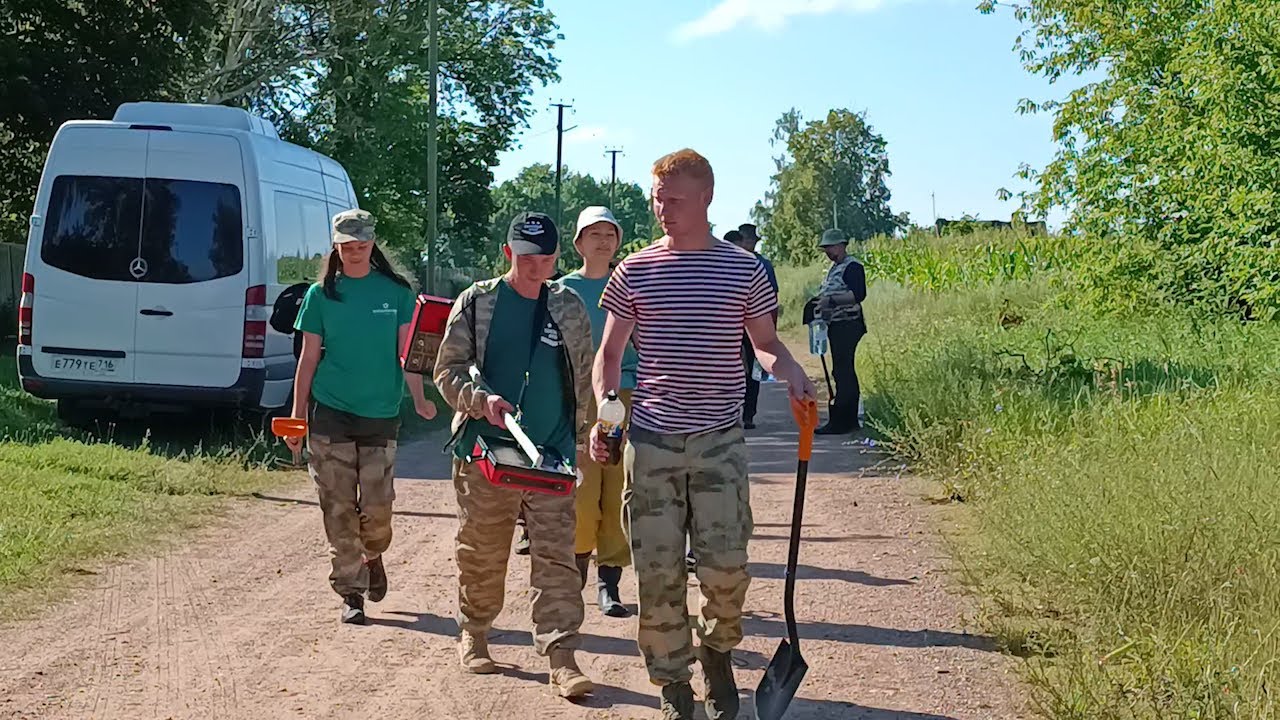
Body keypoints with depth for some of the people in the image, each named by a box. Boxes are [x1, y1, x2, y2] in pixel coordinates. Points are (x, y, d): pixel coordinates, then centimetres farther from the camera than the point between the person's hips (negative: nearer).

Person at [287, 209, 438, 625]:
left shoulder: (395, 292, 4)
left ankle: (373, 557, 31)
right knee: (339, 508, -1)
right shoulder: (321, 295, 5)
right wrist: (297, 415, 5)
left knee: (377, 505, -2)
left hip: (381, 414, 0)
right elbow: (308, 359, 7)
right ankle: (350, 594, 10)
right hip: (330, 413, 0)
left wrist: (419, 399, -13)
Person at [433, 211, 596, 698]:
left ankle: (561, 657, -5)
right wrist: (481, 399, -17)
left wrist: (581, 438, 13)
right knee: (481, 552, 9)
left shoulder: (569, 309, 8)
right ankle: (473, 634, 29)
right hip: (484, 449, -1)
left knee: (556, 557, -5)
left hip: (552, 455, 1)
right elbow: (448, 369, 0)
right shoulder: (477, 302, 1)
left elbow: (583, 380, 15)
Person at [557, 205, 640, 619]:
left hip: (625, 398, 1)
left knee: (619, 493, -2)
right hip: (579, 398, -1)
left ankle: (609, 584, 3)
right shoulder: (565, 289, 8)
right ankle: (578, 568, 12)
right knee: (582, 491, -7)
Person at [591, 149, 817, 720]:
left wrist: (790, 371, -9)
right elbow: (609, 353, 11)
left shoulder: (743, 270, 3)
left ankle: (719, 653, 23)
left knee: (725, 567, -7)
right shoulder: (635, 272, 4)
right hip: (651, 439, 1)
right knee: (658, 572, 1)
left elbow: (765, 343, 14)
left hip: (719, 440, -1)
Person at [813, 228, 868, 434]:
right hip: (836, 326, 11)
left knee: (842, 372, -11)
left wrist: (831, 301, -25)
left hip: (847, 326, -11)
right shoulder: (835, 268, 19)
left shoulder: (852, 267, -11)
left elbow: (858, 295, -22)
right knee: (845, 372, 12)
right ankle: (850, 420, 17)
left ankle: (839, 421, -11)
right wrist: (821, 302, 13)